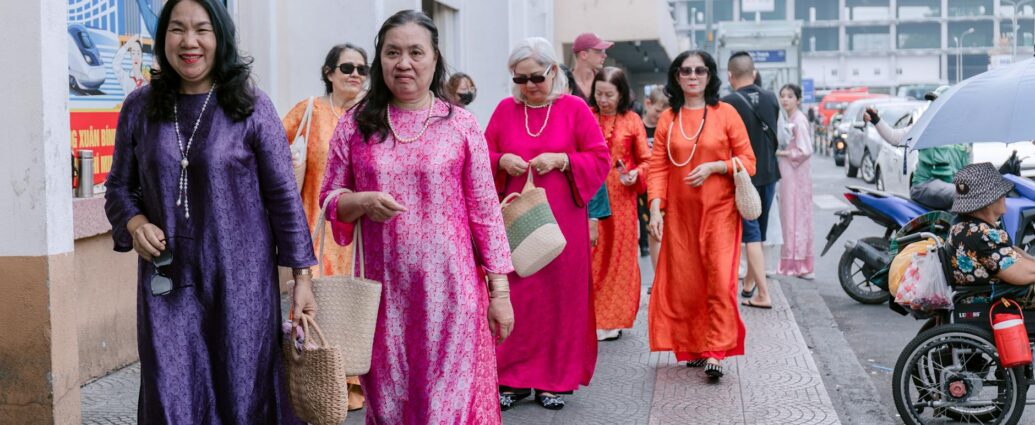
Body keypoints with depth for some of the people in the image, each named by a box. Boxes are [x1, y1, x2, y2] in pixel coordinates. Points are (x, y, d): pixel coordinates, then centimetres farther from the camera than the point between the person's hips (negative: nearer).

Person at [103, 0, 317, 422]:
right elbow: (119, 186, 14)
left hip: (240, 280, -2)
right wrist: (135, 222, -8)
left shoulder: (251, 107, -2)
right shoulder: (140, 107, 5)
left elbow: (283, 194, -1)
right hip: (167, 281, 2)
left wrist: (302, 276, -4)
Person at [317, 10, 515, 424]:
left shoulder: (461, 124, 0)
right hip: (383, 291, 2)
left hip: (449, 289, -1)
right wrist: (363, 202, -13)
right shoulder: (355, 125, 4)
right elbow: (328, 199, 9)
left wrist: (499, 289, -1)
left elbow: (485, 211, 1)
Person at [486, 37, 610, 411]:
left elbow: (600, 159, -2)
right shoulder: (505, 109, 7)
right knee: (514, 297, 1)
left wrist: (560, 160, -16)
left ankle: (554, 379, 13)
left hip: (561, 222, -1)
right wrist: (501, 161, -11)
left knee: (559, 295, 2)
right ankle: (514, 379, 11)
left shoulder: (575, 109, 0)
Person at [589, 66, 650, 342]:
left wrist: (636, 174, -13)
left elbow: (646, 160, 6)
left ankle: (610, 320, 12)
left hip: (621, 198, 0)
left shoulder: (631, 121, 3)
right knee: (589, 256, -1)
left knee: (617, 256, 3)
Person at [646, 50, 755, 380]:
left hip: (719, 212, -3)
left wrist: (714, 166, -13)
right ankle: (693, 348, 18)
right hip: (679, 214, 3)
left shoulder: (725, 113, 2)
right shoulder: (667, 119, 9)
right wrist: (655, 207, -5)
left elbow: (748, 160, 2)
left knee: (721, 281, -12)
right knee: (684, 283, 5)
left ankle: (715, 352, -10)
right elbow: (658, 167, 6)